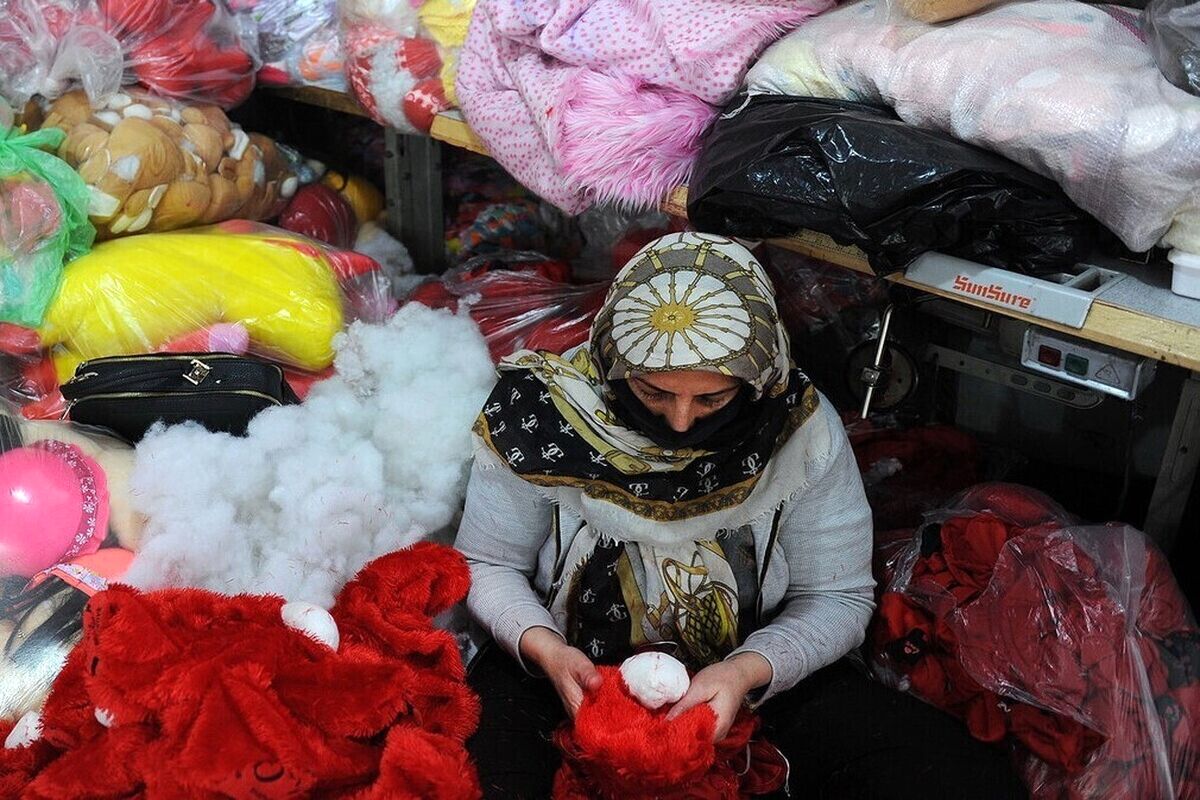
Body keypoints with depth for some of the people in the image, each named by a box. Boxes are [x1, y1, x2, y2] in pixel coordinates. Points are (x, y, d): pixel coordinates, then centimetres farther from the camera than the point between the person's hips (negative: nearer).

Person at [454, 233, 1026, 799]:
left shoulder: (800, 431, -14)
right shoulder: (541, 412, -15)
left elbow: (837, 597, -6)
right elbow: (487, 565, -3)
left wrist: (746, 672, -24)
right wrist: (543, 647, -23)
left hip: (755, 675, 2)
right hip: (572, 669, -1)